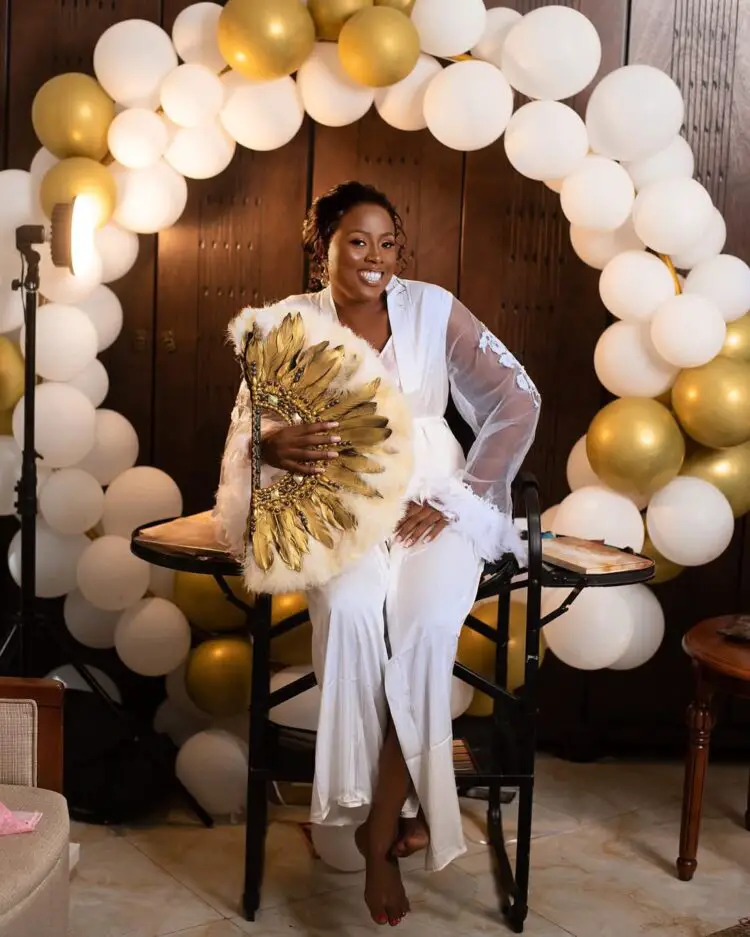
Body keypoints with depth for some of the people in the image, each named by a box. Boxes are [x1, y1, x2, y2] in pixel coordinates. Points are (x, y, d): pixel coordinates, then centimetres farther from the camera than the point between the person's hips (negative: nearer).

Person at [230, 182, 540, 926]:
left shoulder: (432, 308, 2)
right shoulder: (292, 322, 3)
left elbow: (516, 399, -1)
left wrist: (456, 500, -10)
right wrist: (274, 446, -29)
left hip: (432, 500, 0)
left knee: (427, 619, -29)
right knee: (350, 611, -32)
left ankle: (381, 828, -13)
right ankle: (402, 811, -14)